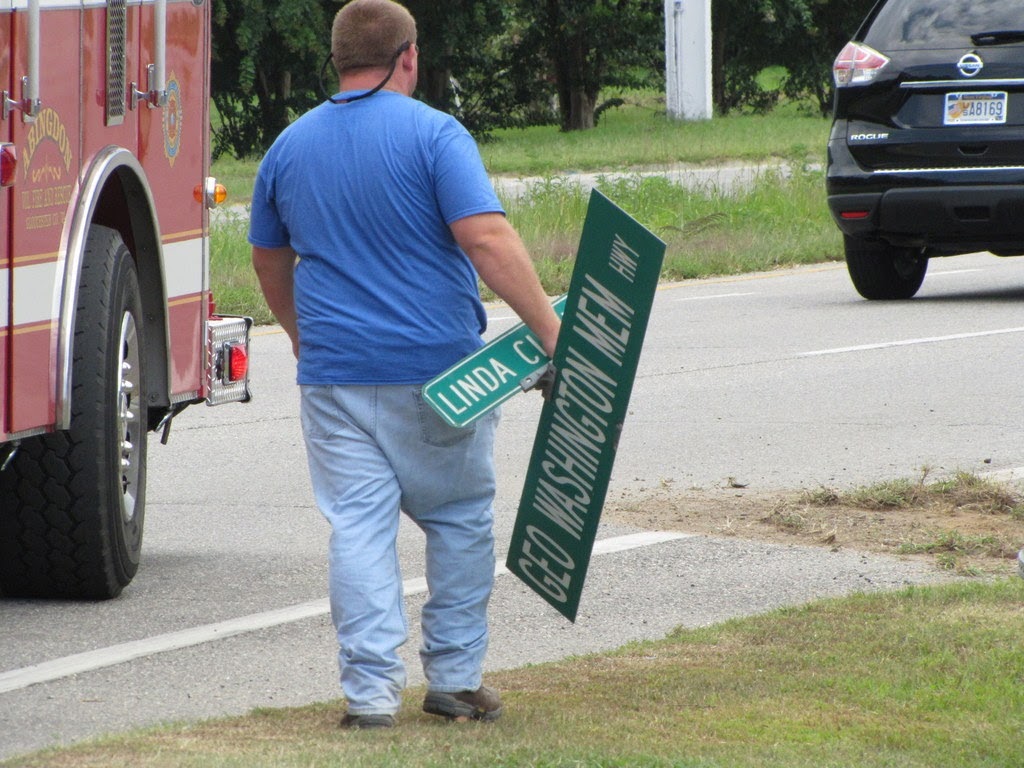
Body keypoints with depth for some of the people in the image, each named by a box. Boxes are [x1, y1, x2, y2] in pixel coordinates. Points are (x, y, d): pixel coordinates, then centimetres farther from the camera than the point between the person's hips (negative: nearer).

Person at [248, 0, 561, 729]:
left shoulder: (290, 147, 8)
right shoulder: (433, 134, -8)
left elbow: (270, 262, 20)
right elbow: (488, 240, -19)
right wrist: (550, 330, -17)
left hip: (335, 371, 3)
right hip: (440, 368, -3)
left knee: (359, 527, 2)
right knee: (460, 519, 12)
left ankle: (372, 689, -4)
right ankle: (455, 677, 14)